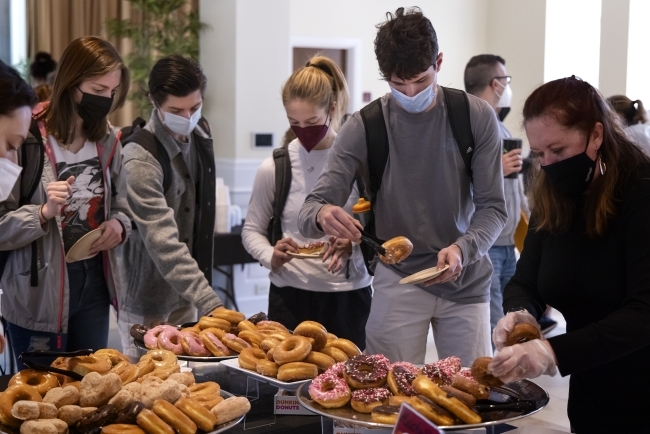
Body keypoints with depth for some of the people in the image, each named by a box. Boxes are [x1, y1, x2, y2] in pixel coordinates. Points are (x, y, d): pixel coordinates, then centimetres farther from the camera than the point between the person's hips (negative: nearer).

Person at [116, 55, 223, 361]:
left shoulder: (200, 134, 1)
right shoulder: (140, 159, -22)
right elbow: (164, 244, -28)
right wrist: (209, 304, -35)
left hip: (186, 295, 7)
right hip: (149, 302, -6)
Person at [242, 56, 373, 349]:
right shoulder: (274, 168, -1)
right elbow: (252, 230, 9)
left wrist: (354, 246, -17)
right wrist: (271, 257, -10)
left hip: (348, 296, 0)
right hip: (290, 296, 1)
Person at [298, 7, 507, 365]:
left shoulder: (477, 117, -7)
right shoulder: (364, 128, -8)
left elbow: (492, 207, -6)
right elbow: (311, 210, -10)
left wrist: (463, 248, -26)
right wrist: (322, 215, -35)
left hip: (465, 280, 1)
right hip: (398, 279, -1)